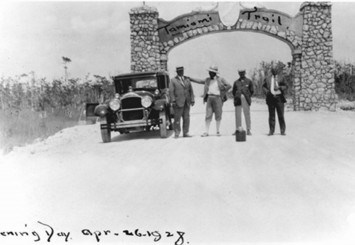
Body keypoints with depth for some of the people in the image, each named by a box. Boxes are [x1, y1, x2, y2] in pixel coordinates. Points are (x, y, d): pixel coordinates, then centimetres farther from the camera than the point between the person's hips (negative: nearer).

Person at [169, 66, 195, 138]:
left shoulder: (187, 79, 16)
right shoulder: (173, 80, 4)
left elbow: (191, 90, 15)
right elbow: (171, 91, -3)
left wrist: (192, 100, 7)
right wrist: (173, 100, -11)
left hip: (187, 103, 4)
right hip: (178, 102, -4)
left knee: (186, 118, 4)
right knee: (177, 118, -4)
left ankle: (185, 133, 11)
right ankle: (177, 133, 2)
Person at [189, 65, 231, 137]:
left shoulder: (221, 79, 3)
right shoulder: (207, 80, 14)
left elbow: (229, 86, -3)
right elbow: (200, 81, 24)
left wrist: (222, 93, -6)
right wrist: (190, 79, 23)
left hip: (217, 98, -3)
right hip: (209, 98, 3)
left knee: (218, 115, 2)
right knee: (208, 115, -3)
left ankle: (218, 131, 12)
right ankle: (206, 132, -2)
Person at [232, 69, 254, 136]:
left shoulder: (249, 81, 12)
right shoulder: (236, 82, 16)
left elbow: (252, 91, 11)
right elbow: (233, 91, 17)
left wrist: (248, 97, 3)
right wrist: (236, 97, 5)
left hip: (246, 100, -1)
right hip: (238, 100, 1)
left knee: (247, 115, -4)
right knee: (237, 115, -2)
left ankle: (248, 130, -2)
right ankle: (237, 130, 0)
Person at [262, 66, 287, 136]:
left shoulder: (280, 79, 7)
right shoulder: (267, 79, 13)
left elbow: (285, 86, 3)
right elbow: (263, 86, 16)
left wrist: (279, 87, -16)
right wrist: (266, 91, -4)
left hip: (279, 98, -2)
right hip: (270, 98, 2)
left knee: (281, 115, -2)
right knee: (271, 115, 5)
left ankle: (283, 131, 4)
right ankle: (271, 131, 10)